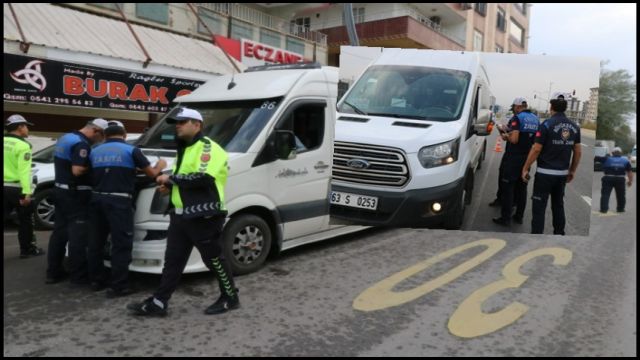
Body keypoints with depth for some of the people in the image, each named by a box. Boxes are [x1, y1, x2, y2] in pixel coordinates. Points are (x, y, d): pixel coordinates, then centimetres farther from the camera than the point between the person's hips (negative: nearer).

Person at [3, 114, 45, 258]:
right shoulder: (22, 145, -13)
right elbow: (24, 171, -21)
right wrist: (27, 192, -24)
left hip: (5, 187, 6)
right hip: (16, 188, -6)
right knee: (25, 219, 10)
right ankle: (27, 249, 19)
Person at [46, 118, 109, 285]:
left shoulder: (65, 138, 14)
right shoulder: (81, 144, -18)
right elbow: (77, 170, -27)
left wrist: (89, 165, 12)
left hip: (60, 190, 10)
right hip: (75, 194, -10)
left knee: (59, 231, 14)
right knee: (78, 235, -4)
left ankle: (53, 272, 20)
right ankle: (78, 276, 1)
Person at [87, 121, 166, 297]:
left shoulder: (94, 152, 14)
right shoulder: (131, 150, 0)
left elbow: (91, 173, 17)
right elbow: (152, 174, 3)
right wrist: (160, 166, 24)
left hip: (97, 199, 6)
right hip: (119, 201, -6)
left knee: (96, 242, 15)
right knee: (121, 244, -1)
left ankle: (96, 280, 26)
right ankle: (118, 286, 0)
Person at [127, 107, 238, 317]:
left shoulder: (208, 147, -12)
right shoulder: (185, 149, 19)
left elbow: (203, 179, -25)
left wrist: (172, 178, -16)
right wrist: (169, 186, 7)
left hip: (203, 217, -9)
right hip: (180, 215, 9)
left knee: (214, 260, 3)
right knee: (172, 261, 11)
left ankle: (230, 298, 20)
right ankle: (158, 303, 18)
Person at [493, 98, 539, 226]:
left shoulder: (517, 118, -13)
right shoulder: (536, 119, 10)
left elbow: (514, 139, -23)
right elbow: (536, 138, 19)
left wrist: (506, 136, -2)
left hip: (513, 158, -7)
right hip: (527, 158, 7)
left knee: (508, 187, -1)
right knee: (522, 187, 14)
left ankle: (505, 218, 0)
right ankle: (519, 216, 20)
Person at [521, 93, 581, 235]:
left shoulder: (547, 124, -13)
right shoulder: (574, 127, 5)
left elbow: (536, 149, -14)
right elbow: (578, 152, 8)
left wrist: (525, 168, -7)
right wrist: (572, 170, 19)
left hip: (545, 172, -6)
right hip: (562, 173, 6)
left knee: (539, 207, -1)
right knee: (558, 205, 17)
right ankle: (559, 233, 25)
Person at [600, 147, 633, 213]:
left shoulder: (607, 159, 9)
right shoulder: (625, 160, 12)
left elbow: (603, 169, 9)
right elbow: (629, 172, 10)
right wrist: (630, 180, 15)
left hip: (608, 178, -2)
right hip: (620, 179, 2)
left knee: (605, 194, 0)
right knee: (620, 195, 16)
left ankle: (604, 209, -8)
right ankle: (620, 209, 25)